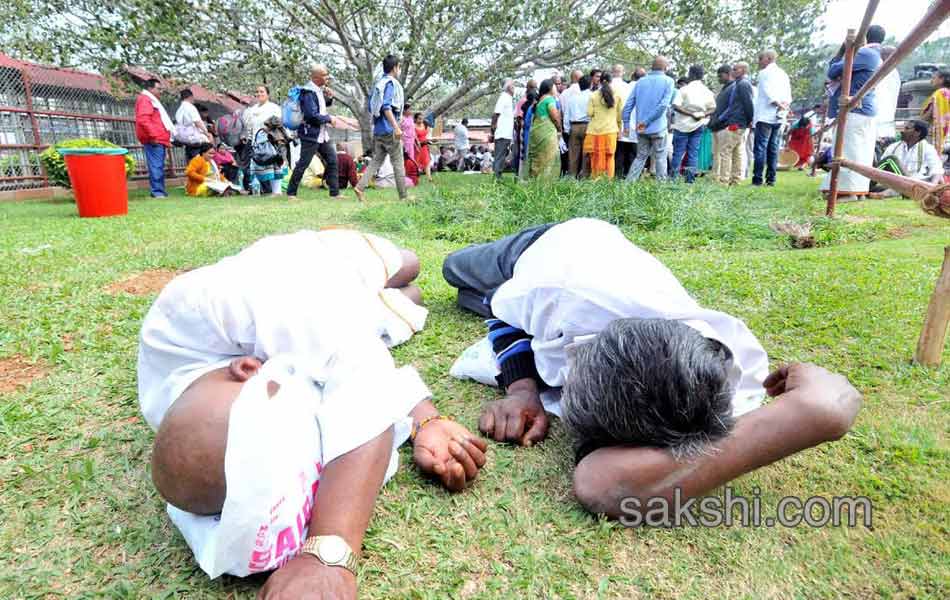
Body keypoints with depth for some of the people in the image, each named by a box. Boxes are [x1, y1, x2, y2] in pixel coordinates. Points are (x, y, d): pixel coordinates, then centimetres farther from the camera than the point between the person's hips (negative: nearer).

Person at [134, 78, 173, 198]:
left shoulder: (151, 100, 28)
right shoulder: (145, 99, -4)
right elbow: (143, 120, -18)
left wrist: (165, 138, 24)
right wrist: (153, 135, -20)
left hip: (159, 139, 10)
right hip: (154, 141, -10)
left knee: (159, 166, 10)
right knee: (156, 166, -13)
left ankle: (159, 191, 12)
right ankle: (157, 191, -15)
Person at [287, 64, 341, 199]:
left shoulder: (319, 89, 10)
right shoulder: (308, 92, -17)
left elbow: (324, 106, 26)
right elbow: (312, 115, -24)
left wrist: (329, 97, 6)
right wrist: (329, 118, -13)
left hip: (322, 135, 9)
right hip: (311, 134, -9)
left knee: (332, 161, 7)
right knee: (303, 164, -2)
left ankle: (335, 193, 13)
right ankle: (291, 193, 10)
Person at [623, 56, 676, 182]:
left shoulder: (641, 81, 9)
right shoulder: (668, 81, -2)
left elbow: (628, 105, 5)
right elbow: (663, 105, -14)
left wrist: (626, 125, 9)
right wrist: (646, 121, -12)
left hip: (641, 129, 4)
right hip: (658, 128, -4)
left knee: (640, 157, 14)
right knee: (660, 158, 6)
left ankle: (628, 183, 5)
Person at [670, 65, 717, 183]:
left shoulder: (685, 89, -9)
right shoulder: (707, 91, 6)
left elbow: (676, 106, -17)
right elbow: (713, 108, 7)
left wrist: (691, 114, -14)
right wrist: (703, 114, -5)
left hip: (683, 125, -4)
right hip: (699, 126, 4)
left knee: (678, 152, 1)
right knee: (694, 152, 6)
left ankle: (674, 177, 0)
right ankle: (690, 179, 3)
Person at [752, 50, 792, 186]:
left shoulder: (764, 72, -1)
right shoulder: (783, 74, 20)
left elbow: (768, 93, -14)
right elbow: (789, 96, 13)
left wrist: (779, 104, -9)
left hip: (765, 116, -7)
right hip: (779, 117, 7)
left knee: (761, 147, -9)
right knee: (773, 149, 6)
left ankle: (758, 179, -14)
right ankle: (771, 179, 5)